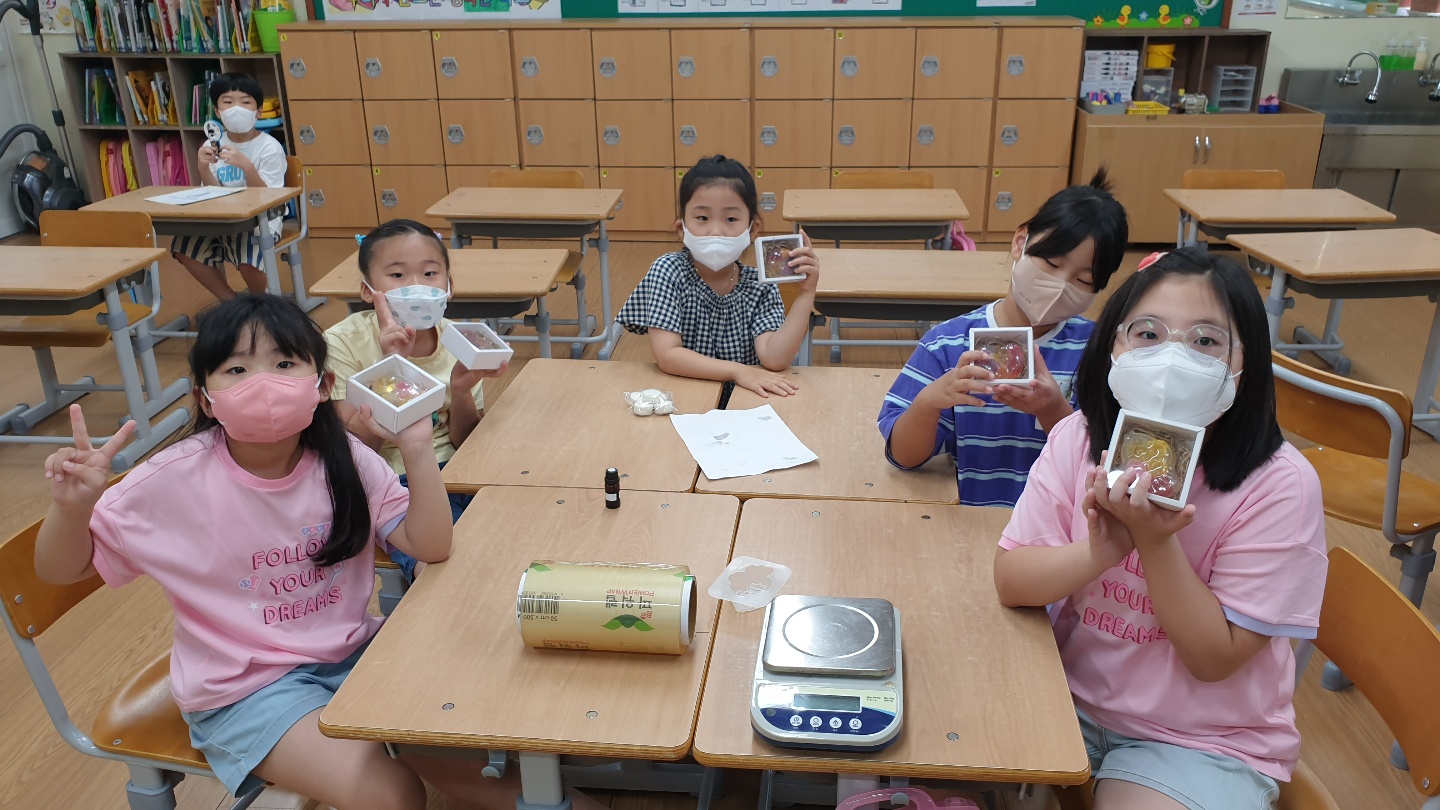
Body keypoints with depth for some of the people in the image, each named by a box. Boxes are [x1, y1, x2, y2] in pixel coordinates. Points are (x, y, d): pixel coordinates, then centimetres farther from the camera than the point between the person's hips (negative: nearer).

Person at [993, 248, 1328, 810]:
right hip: (1074, 694, 3)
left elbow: (1215, 658, -16)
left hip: (1203, 740, -2)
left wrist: (1155, 541, -29)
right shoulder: (1079, 438, -9)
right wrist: (1100, 553, -28)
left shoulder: (1279, 485, -19)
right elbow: (1010, 580, -10)